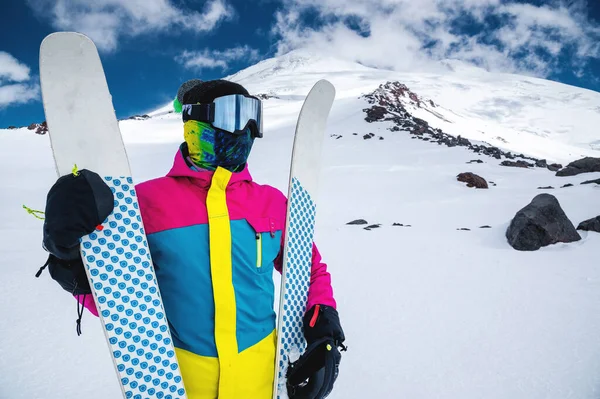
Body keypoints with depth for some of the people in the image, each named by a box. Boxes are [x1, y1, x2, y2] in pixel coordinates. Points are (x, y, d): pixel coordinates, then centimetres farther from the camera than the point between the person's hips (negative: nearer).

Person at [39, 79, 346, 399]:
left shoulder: (273, 202, -2)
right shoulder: (147, 201, -11)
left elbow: (311, 272, 8)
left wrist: (325, 332, -5)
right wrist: (73, 257, -22)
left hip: (261, 372, 3)